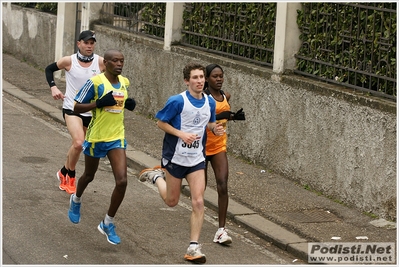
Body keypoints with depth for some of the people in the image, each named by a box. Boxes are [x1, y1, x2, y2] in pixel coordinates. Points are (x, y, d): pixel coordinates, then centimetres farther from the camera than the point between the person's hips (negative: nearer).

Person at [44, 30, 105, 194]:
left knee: (78, 145, 14)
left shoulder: (100, 62, -7)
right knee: (78, 143, -21)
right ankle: (70, 177, 3)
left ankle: (64, 173, 40)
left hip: (92, 111, 3)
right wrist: (53, 87, -7)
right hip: (72, 108, -3)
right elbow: (49, 69, 8)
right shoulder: (69, 61, -8)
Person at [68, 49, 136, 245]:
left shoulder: (125, 82, 2)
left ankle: (108, 224, 5)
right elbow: (76, 107, -15)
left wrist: (128, 104, -1)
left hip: (117, 138, 4)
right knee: (89, 176, 19)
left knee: (122, 181, -11)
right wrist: (99, 103, -27)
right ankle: (76, 200, 54)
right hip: (96, 138, -3)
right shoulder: (95, 82, -16)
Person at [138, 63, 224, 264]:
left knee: (198, 203, -7)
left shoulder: (210, 103, 0)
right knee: (171, 201, 13)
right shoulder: (177, 101, -16)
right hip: (176, 157, -3)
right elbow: (160, 122, -9)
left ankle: (193, 247, 1)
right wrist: (181, 134, -22)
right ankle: (156, 176, 42)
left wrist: (215, 128, -7)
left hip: (197, 159, 3)